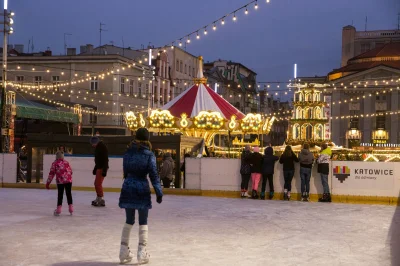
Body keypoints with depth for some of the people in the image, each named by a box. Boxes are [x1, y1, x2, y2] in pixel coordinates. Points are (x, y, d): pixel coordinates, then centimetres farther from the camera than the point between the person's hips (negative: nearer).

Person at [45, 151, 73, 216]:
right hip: (68, 180, 3)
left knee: (60, 194, 7)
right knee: (68, 193, 14)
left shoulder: (55, 163, 4)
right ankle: (71, 208, 16)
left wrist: (48, 183, 4)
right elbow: (70, 171, 18)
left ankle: (58, 209, 6)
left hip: (60, 181, -3)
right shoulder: (66, 162, 15)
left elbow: (51, 173, 0)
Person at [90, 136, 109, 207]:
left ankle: (101, 201, -7)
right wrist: (95, 169, 25)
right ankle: (98, 199, 26)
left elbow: (105, 160, -22)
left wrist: (104, 170, -27)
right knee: (96, 183, 15)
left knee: (98, 184, -11)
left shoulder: (103, 147, -17)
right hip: (99, 167, 10)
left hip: (102, 168, -10)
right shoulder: (97, 148, 14)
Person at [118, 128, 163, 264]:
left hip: (128, 188, 4)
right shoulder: (149, 154, -8)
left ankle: (124, 251, 16)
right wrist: (159, 192, -6)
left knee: (129, 221, 15)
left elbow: (125, 172, 9)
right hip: (142, 189, -3)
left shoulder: (128, 152, 3)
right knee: (143, 222, 6)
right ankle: (142, 252, 5)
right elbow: (153, 175, -10)